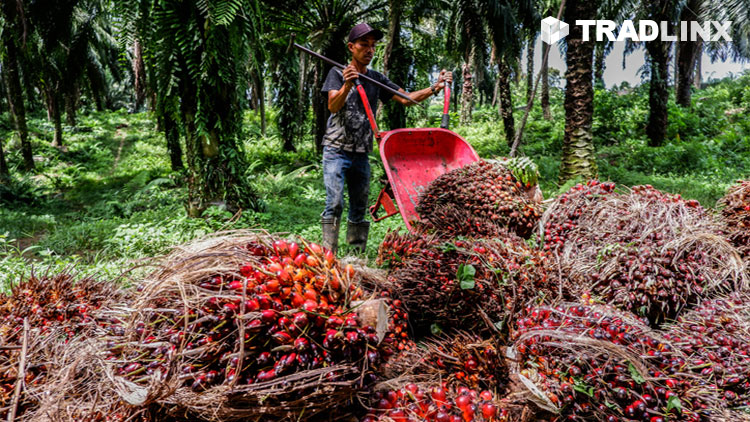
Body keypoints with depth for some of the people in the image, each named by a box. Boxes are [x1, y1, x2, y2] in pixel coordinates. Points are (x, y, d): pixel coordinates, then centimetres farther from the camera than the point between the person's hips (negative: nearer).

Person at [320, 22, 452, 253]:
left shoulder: (377, 79, 14)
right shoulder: (338, 74, 1)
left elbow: (406, 98, 8)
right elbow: (333, 106, -15)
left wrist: (435, 88, -6)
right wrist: (347, 86, -34)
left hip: (361, 153, 5)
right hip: (337, 150, -4)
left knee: (359, 208, 7)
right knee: (335, 204, -13)